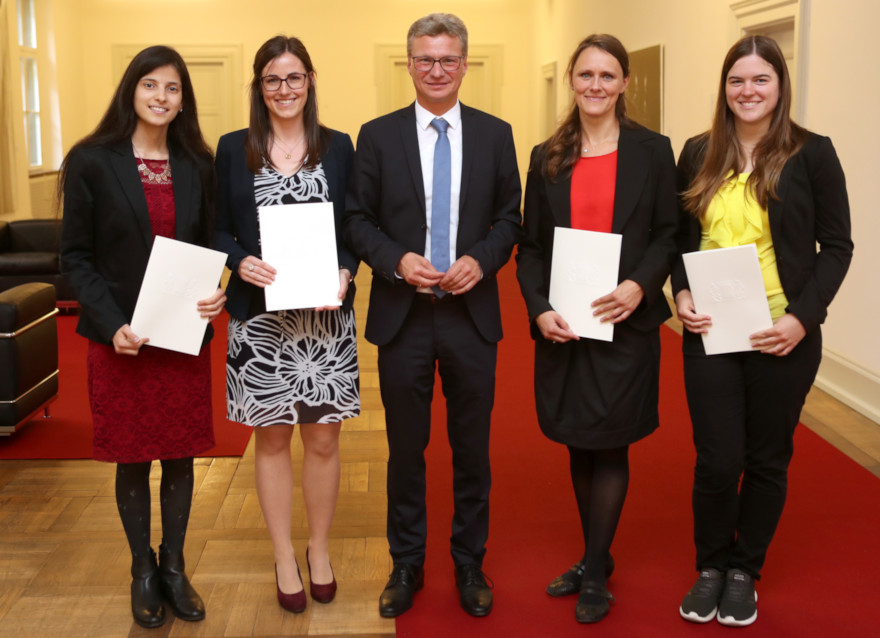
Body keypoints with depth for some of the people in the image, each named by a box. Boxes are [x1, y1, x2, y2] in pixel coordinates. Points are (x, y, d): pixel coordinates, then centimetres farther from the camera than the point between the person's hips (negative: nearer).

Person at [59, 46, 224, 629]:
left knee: (181, 455, 9)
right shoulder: (92, 161, -4)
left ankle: (174, 567, 26)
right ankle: (143, 571, 25)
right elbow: (77, 256, -4)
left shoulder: (197, 165, 6)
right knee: (132, 459, 8)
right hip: (122, 339, -2)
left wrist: (217, 295, -10)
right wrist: (112, 325, -16)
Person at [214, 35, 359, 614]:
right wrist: (241, 262, -15)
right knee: (272, 438, 9)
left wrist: (345, 273, -12)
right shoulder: (233, 149, 3)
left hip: (326, 316, 0)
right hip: (259, 316, 0)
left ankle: (320, 551, 27)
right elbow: (219, 229, 5)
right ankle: (284, 558, 24)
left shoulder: (338, 147, 4)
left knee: (323, 438, 7)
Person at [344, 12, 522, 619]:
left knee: (472, 448, 10)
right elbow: (358, 220, 2)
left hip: (472, 315, 1)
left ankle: (470, 564, 27)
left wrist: (481, 260, -12)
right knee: (406, 449, 11)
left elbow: (510, 217, 6)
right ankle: (406, 564, 27)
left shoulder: (495, 134, 4)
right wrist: (397, 260, -15)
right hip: (402, 316, 0)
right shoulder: (378, 135, 2)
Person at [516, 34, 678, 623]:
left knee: (610, 446, 3)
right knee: (579, 445, 13)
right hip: (562, 326, 3)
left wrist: (640, 285, -18)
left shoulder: (652, 150, 0)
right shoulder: (548, 158, 7)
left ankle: (596, 573, 17)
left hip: (625, 324, -3)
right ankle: (594, 557, 30)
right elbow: (530, 246, 5)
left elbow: (669, 233, -1)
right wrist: (540, 309, -10)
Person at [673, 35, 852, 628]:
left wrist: (803, 316, -13)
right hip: (709, 334, 2)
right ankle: (711, 566, 26)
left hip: (782, 336, -1)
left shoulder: (811, 153, -3)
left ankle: (745, 572, 30)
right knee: (716, 460, 2)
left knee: (767, 460, 10)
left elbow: (837, 245, -2)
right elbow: (680, 237, 13)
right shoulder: (699, 155, 6)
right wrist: (682, 294, -5)